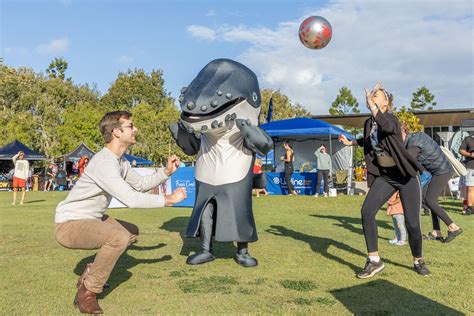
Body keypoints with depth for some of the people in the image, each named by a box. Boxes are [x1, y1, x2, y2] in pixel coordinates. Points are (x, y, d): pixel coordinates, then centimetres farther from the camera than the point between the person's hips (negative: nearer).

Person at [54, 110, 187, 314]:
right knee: (119, 237, -32)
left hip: (90, 220, 10)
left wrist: (166, 172, 1)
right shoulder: (104, 162, -27)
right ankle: (87, 292, -14)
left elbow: (140, 184, 15)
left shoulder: (120, 160, 6)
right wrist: (168, 200, -23)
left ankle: (91, 274, 19)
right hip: (69, 225, -10)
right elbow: (131, 199, -33)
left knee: (131, 232, 19)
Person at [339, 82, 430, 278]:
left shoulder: (391, 118, -14)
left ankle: (418, 261, 23)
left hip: (405, 176, -5)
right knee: (367, 211, -16)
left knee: (412, 223, -5)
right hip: (384, 177, 5)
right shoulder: (368, 123, 5)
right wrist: (350, 142, 29)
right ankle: (374, 261, -6)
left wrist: (371, 104, -41)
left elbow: (387, 127, -42)